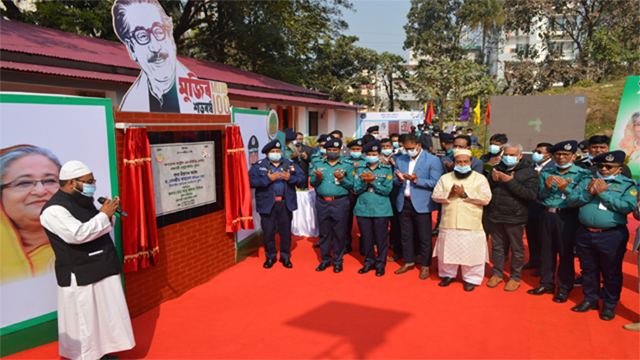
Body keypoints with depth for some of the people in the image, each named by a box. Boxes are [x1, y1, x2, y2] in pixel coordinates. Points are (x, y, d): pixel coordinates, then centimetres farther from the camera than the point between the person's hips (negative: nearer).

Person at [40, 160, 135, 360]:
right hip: (79, 277, -9)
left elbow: (102, 229, 19)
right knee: (84, 321, 2)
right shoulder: (54, 210, -16)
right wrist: (104, 215, -20)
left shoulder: (83, 201, 12)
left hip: (103, 270, 9)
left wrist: (109, 215, -2)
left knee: (107, 315, 16)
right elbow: (78, 234, -29)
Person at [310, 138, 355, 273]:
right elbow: (312, 183, 7)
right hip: (322, 202, 2)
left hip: (340, 203, -2)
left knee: (339, 233, 2)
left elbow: (352, 186, -2)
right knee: (324, 232, 9)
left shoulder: (347, 166, 4)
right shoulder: (318, 165, 12)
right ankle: (325, 259, 22)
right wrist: (318, 178, -14)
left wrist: (342, 179, -18)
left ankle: (338, 261, 16)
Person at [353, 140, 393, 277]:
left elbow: (387, 190, -7)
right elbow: (356, 189, 0)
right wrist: (364, 181, -18)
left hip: (381, 209, -2)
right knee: (366, 238, 10)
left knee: (381, 238, 4)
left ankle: (381, 264, 19)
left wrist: (373, 181, -17)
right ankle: (369, 262, 26)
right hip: (363, 208, 2)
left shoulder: (386, 170, 2)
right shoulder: (360, 169, 7)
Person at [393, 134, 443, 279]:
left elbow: (435, 183, -12)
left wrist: (416, 180, -22)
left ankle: (425, 266, 18)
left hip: (421, 204, -5)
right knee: (406, 235, 13)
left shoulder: (432, 160, -5)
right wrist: (399, 179, -12)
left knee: (424, 237, 3)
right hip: (404, 203, 5)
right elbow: (396, 181, 12)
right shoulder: (400, 160, 11)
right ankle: (409, 262, 29)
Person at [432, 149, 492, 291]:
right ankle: (448, 274, 29)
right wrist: (450, 194, -14)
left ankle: (471, 278, 18)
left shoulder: (480, 178, 3)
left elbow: (486, 198, -7)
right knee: (447, 251, 10)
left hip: (471, 225, -2)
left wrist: (465, 194, -14)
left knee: (471, 253, 0)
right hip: (448, 224, 2)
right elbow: (436, 195, 4)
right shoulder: (445, 178, 10)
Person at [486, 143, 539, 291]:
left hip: (515, 218, -4)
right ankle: (497, 274, 31)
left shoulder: (529, 172, -6)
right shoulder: (497, 168, 7)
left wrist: (511, 182, -24)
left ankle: (515, 278, 24)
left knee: (517, 249, 9)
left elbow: (531, 194, -18)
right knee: (497, 247, 16)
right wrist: (493, 180, -14)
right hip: (495, 216, 4)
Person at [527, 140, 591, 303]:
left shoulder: (582, 174, -2)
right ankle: (546, 284, 25)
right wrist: (547, 187, -12)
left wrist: (565, 188, -22)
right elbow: (540, 196, 7)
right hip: (548, 215, 4)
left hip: (567, 217, -4)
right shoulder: (546, 173, 9)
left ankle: (564, 288, 17)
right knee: (547, 250, 11)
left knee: (566, 252, 3)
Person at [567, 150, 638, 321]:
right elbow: (571, 200, 0)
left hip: (612, 236, -3)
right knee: (588, 269, 16)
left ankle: (609, 305, 25)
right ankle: (590, 300, 33)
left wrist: (603, 193, -17)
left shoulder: (628, 185, -2)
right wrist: (588, 193, -15)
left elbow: (627, 207, -17)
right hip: (585, 234, 4)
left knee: (611, 273, 8)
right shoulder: (587, 180, 7)